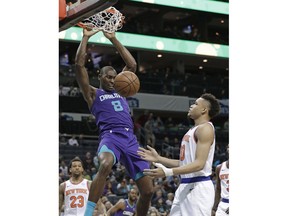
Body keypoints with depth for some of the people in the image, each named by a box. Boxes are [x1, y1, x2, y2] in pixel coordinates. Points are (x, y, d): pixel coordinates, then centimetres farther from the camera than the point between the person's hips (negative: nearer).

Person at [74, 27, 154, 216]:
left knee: (148, 190, -2)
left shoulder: (120, 91, 28)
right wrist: (86, 38, 9)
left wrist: (113, 39, 25)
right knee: (105, 165, -40)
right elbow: (79, 65, 5)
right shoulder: (93, 93, 15)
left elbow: (132, 65, 26)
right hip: (110, 137, -5)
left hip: (131, 139, 5)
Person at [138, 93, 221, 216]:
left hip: (198, 187, -10)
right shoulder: (193, 130, 20)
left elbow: (199, 164, -21)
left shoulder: (205, 128, -11)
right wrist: (158, 158, 18)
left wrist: (168, 172, -28)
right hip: (185, 186, 10)